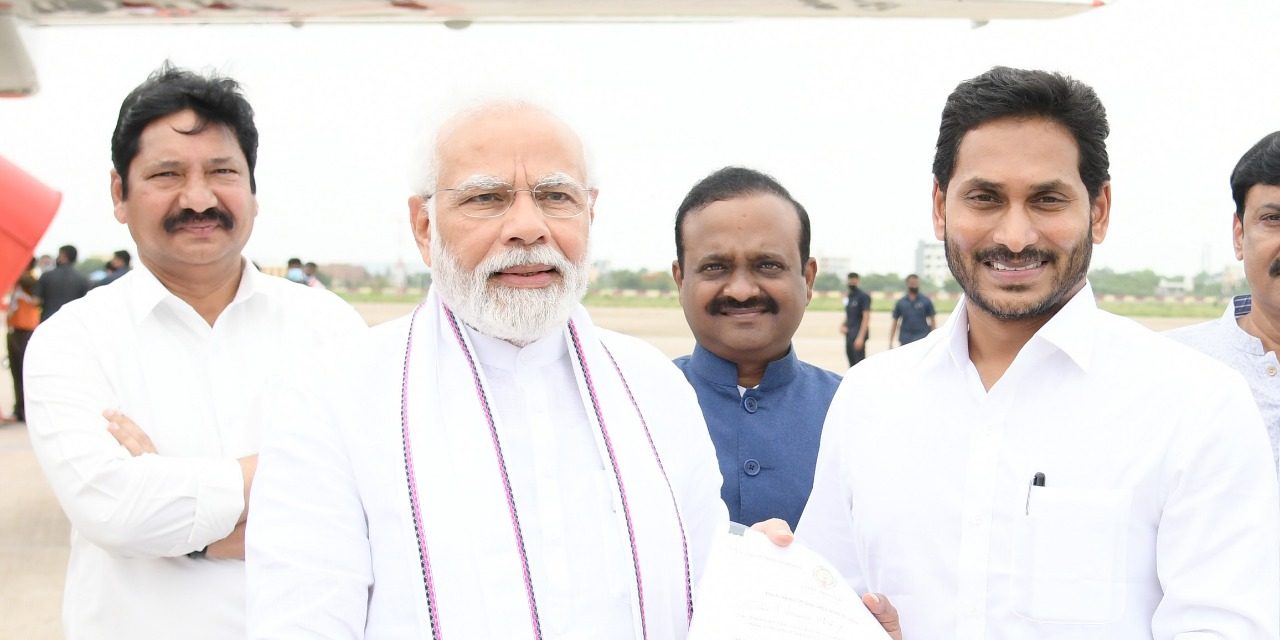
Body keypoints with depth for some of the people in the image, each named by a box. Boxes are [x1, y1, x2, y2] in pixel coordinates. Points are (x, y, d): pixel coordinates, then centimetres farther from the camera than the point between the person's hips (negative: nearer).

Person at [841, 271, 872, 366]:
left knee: (859, 361, -12)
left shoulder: (863, 296, -9)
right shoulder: (849, 297, 15)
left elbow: (866, 318, -14)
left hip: (858, 333, -8)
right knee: (852, 363, 10)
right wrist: (843, 325, 5)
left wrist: (861, 337, -20)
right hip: (849, 333, 8)